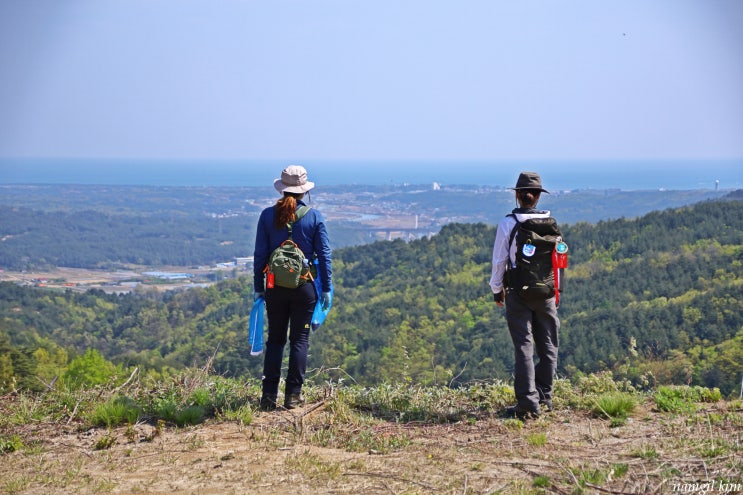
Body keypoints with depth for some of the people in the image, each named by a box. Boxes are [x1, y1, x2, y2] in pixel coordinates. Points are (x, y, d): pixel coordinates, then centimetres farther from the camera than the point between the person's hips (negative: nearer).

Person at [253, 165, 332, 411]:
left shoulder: (267, 215, -2)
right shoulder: (314, 217, -4)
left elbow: (259, 254, 1)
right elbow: (324, 254, -3)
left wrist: (258, 287, 8)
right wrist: (326, 288, 4)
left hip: (275, 287, 1)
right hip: (305, 287, -1)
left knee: (275, 339, 10)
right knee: (300, 339, 7)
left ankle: (269, 395, 7)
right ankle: (293, 394, 6)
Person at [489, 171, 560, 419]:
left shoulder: (507, 224, -7)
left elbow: (499, 261, -2)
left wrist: (496, 289, 12)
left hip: (518, 292, -2)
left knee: (524, 346, 0)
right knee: (548, 345, 13)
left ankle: (528, 401, -5)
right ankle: (544, 396, 18)